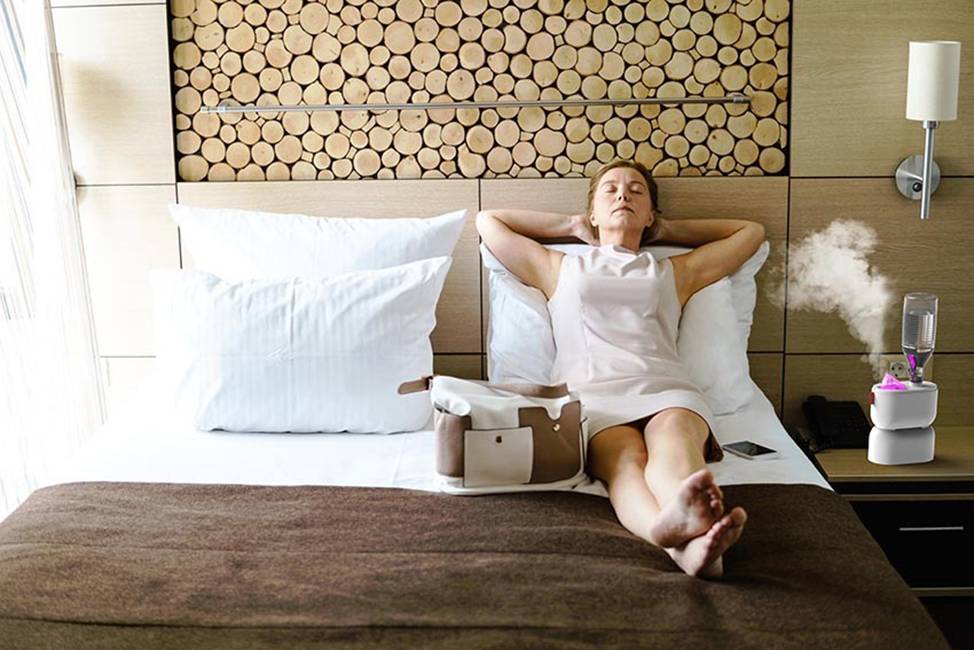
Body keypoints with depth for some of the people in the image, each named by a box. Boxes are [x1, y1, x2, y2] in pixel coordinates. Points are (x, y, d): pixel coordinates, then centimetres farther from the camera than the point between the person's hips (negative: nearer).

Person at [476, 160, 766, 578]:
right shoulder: (560, 270, 35)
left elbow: (750, 231, 47)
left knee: (674, 433, -39)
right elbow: (488, 221, 44)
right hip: (590, 393, -1)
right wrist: (573, 226, 45)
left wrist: (665, 229, 46)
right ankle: (682, 541, -71)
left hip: (665, 389, 1)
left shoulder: (676, 273, 36)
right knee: (624, 459, -39)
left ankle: (676, 520, -73)